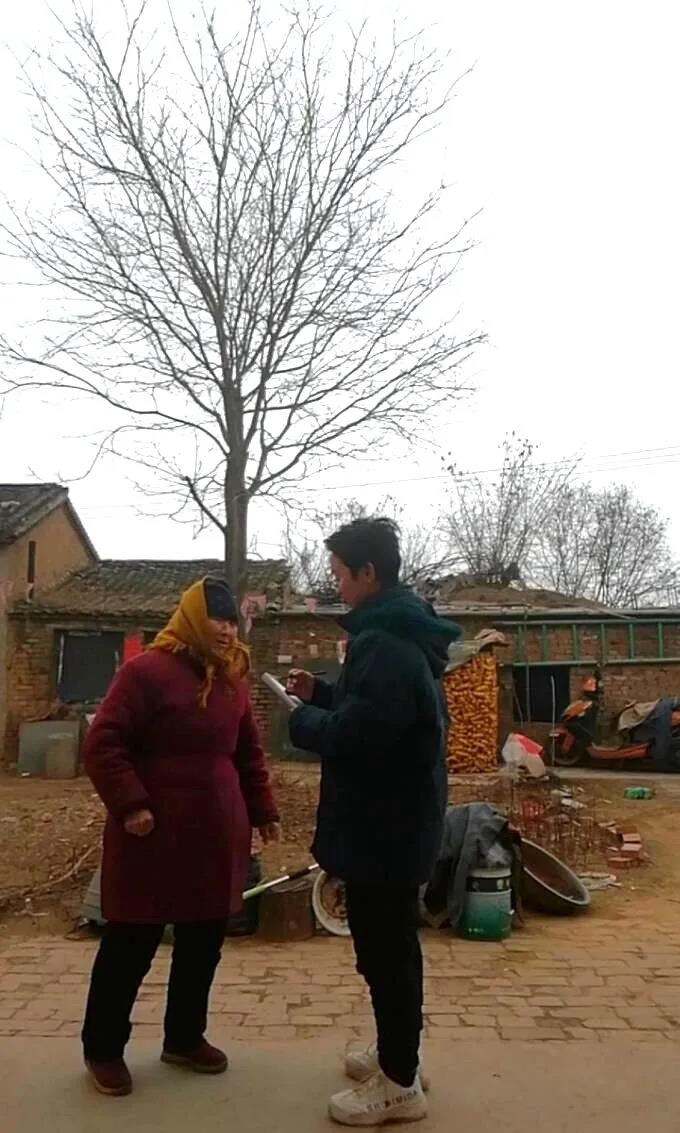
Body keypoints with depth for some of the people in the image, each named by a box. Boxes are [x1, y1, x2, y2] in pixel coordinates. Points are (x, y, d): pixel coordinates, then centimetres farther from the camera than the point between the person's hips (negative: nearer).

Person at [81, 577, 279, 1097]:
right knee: (131, 943, 6)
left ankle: (185, 1037, 33)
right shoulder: (147, 671, -12)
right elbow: (103, 744, -14)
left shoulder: (233, 679, 10)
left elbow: (249, 753, 17)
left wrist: (263, 810, 14)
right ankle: (103, 1047, 25)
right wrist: (130, 805, -20)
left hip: (217, 835, 7)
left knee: (205, 940, 15)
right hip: (155, 835, -7)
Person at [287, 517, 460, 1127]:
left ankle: (399, 1084, 20)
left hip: (384, 824, -11)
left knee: (385, 949, 4)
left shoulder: (386, 643, -24)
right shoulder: (401, 633, 10)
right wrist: (321, 694, 9)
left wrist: (302, 720, -10)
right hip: (395, 818, 11)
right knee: (389, 944, 22)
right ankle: (397, 1055, 38)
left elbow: (352, 735, -28)